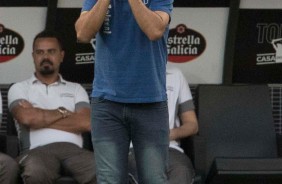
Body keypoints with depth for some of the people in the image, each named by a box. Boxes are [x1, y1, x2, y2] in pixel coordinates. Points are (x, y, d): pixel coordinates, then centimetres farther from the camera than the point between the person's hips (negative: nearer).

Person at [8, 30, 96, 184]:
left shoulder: (76, 89, 25)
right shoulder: (20, 88, 20)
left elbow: (86, 123, 5)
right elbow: (26, 118, -3)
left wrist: (40, 118, 3)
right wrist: (62, 112, 9)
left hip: (73, 149, 2)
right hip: (38, 150, -2)